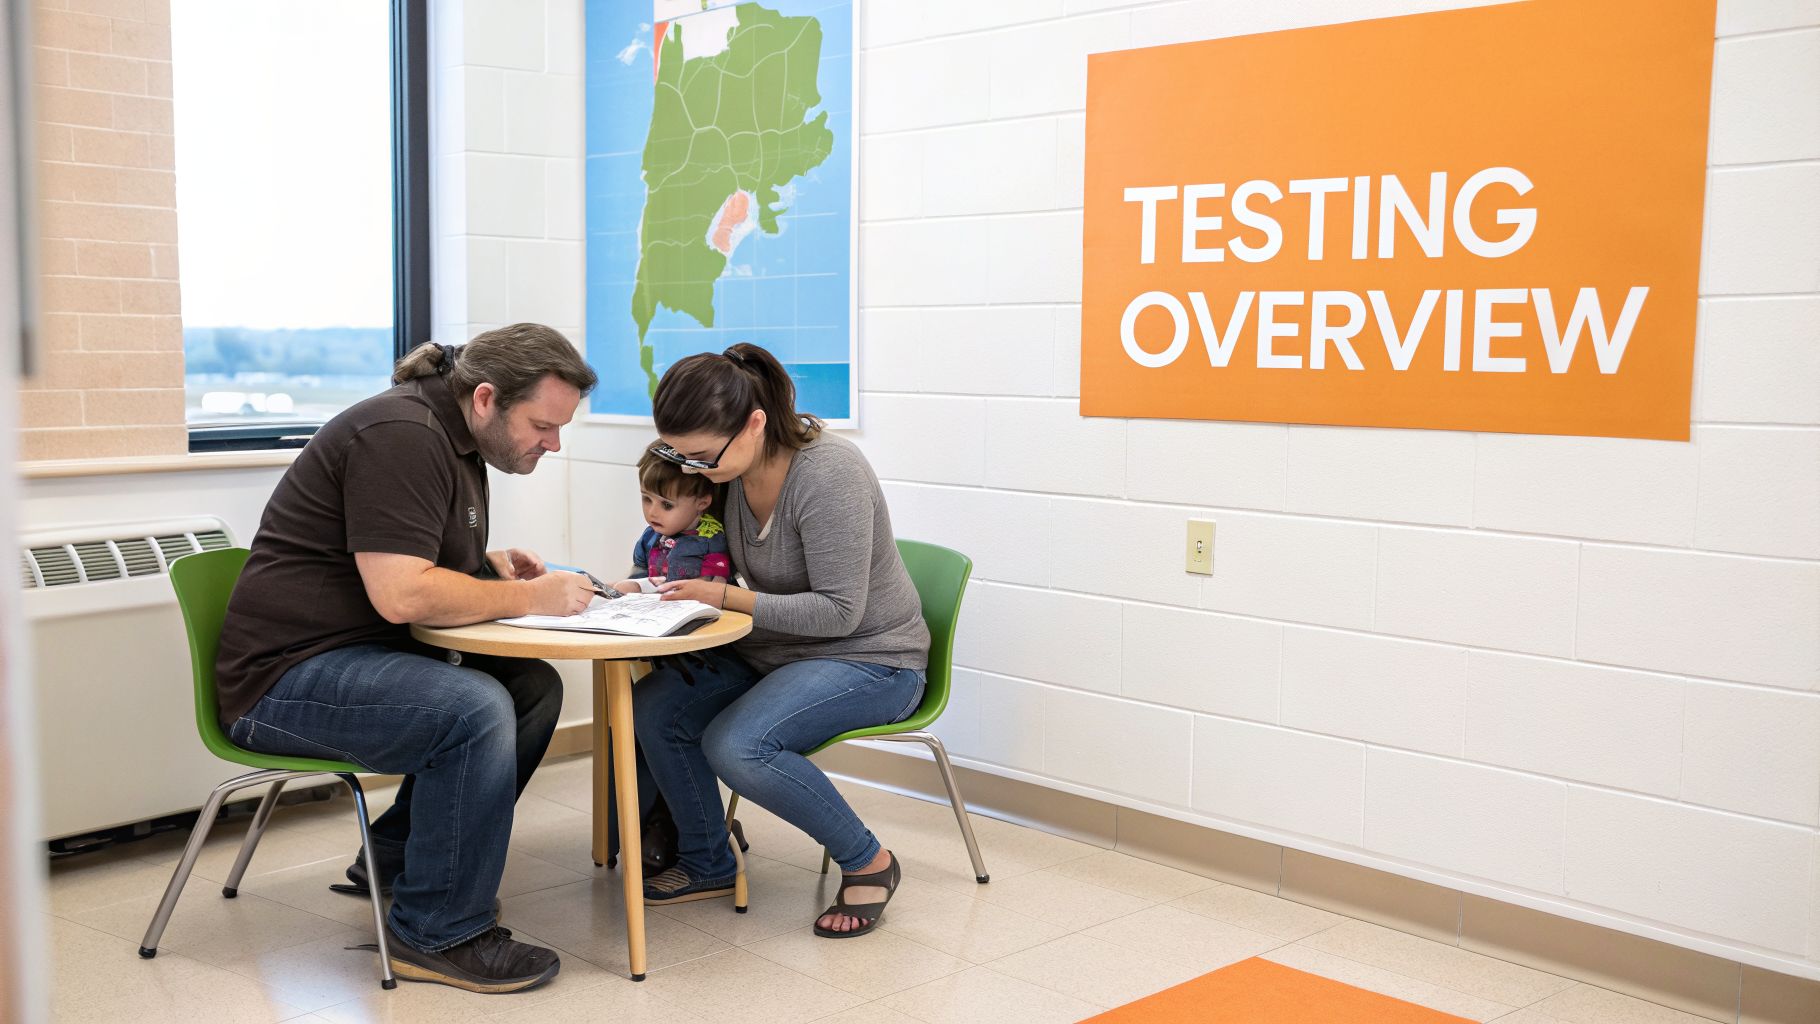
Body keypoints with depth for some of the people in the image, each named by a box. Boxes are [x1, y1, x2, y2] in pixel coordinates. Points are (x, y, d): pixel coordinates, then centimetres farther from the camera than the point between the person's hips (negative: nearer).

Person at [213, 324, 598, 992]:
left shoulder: (457, 437, 14)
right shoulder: (401, 436, -19)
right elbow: (401, 594, -27)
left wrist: (491, 566, 7)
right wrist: (529, 597, -17)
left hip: (364, 659, 10)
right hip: (287, 679, -10)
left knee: (534, 687, 0)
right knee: (476, 708, -30)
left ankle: (397, 857, 11)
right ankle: (437, 934, -15)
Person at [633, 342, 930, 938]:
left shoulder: (829, 472, -27)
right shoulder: (731, 470, -3)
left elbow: (839, 611, -25)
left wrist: (725, 597, -25)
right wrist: (678, 588, -5)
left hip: (870, 660, -8)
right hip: (775, 652, 8)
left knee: (735, 745, -29)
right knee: (655, 706, -11)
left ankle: (867, 862, -7)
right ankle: (708, 865, 10)